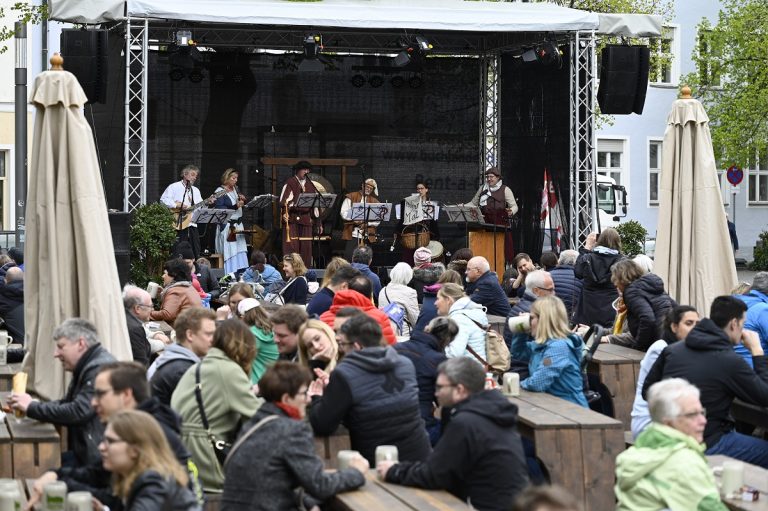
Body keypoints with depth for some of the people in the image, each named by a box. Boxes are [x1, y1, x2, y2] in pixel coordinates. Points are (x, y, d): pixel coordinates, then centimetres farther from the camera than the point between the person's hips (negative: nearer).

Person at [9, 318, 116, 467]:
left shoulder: (101, 368, -20)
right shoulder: (86, 367, 15)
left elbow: (78, 412, -26)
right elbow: (65, 404, 19)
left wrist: (32, 407, -15)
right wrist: (30, 406, 2)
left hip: (99, 459, -10)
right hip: (84, 452, 10)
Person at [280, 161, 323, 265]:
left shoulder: (310, 185, 17)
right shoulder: (290, 183, 1)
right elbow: (284, 200, -11)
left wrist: (318, 223, 16)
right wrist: (285, 212, -28)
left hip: (306, 219, 5)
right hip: (292, 219, -5)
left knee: (306, 247, 3)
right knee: (291, 246, -10)